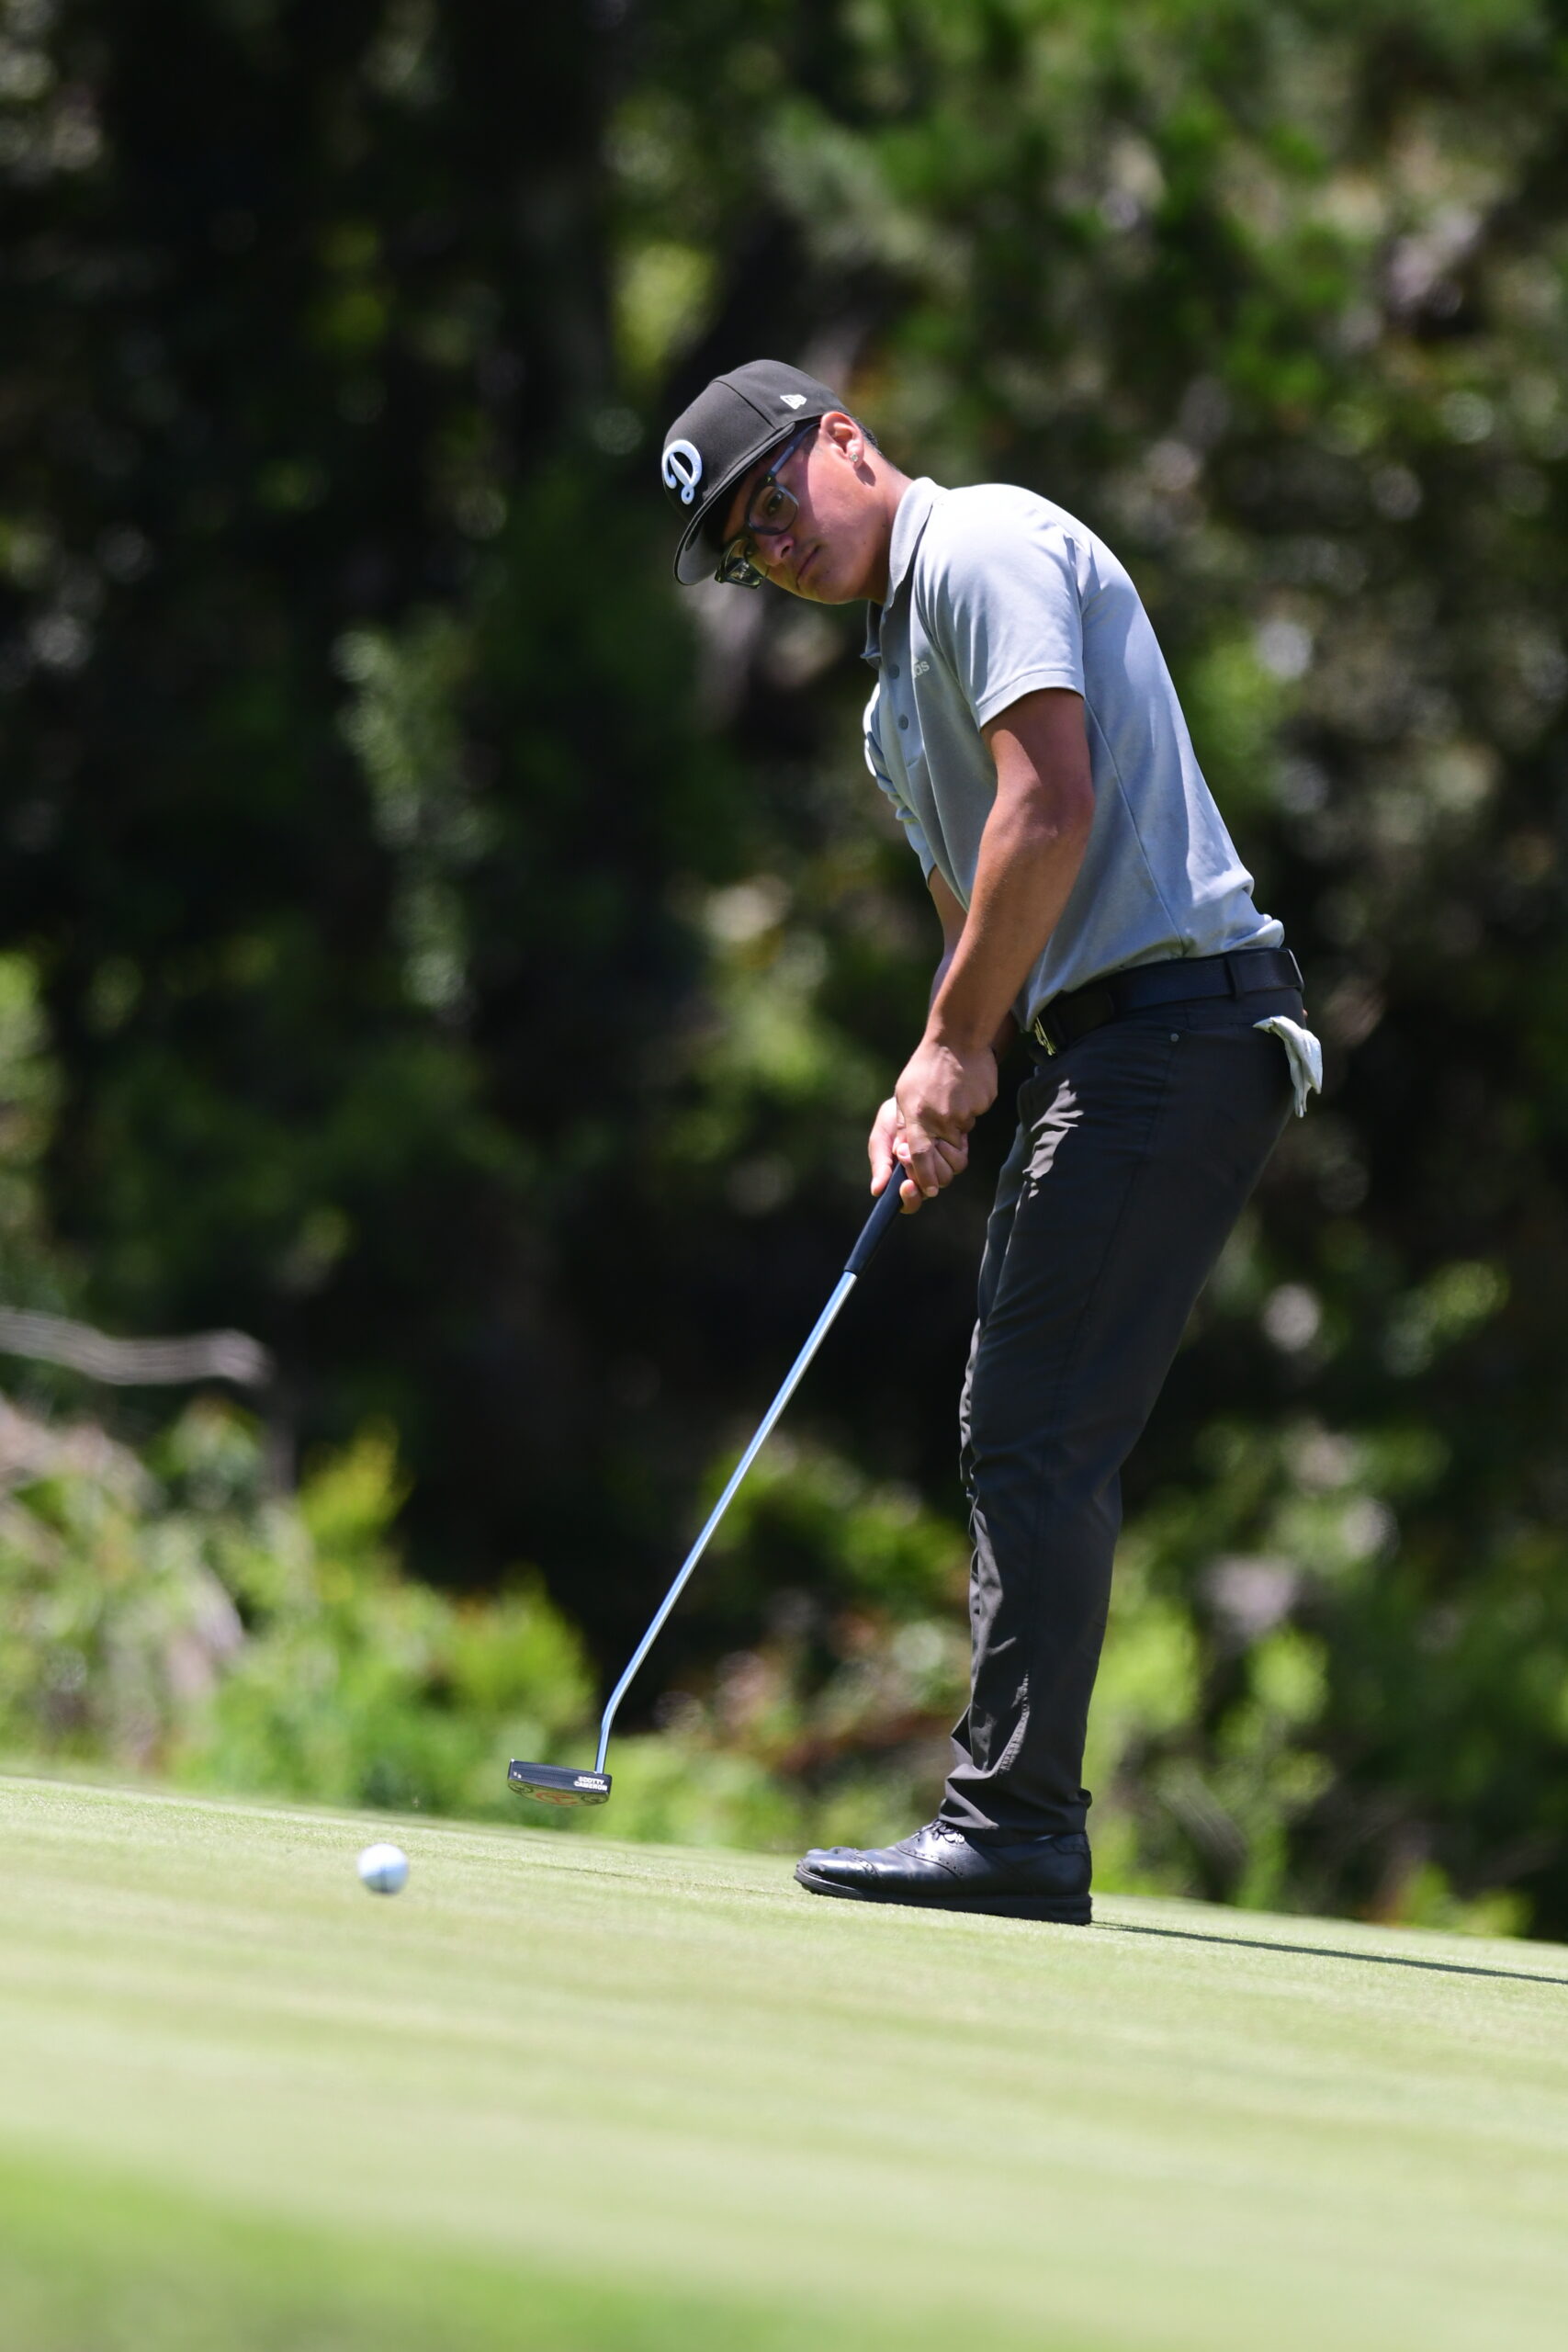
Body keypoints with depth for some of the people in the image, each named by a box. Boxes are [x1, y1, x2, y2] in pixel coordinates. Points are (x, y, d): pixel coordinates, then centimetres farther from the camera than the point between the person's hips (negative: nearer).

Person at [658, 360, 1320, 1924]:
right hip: (1110, 1050, 10)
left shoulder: (985, 545, -7)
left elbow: (1052, 810, -18)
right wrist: (929, 1096, 7)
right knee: (1036, 1450, 9)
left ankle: (1015, 1827, -12)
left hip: (1171, 1016, -10)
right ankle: (1014, 1831, 11)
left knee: (1038, 1440, -12)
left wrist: (958, 1043, -11)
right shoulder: (894, 691, 24)